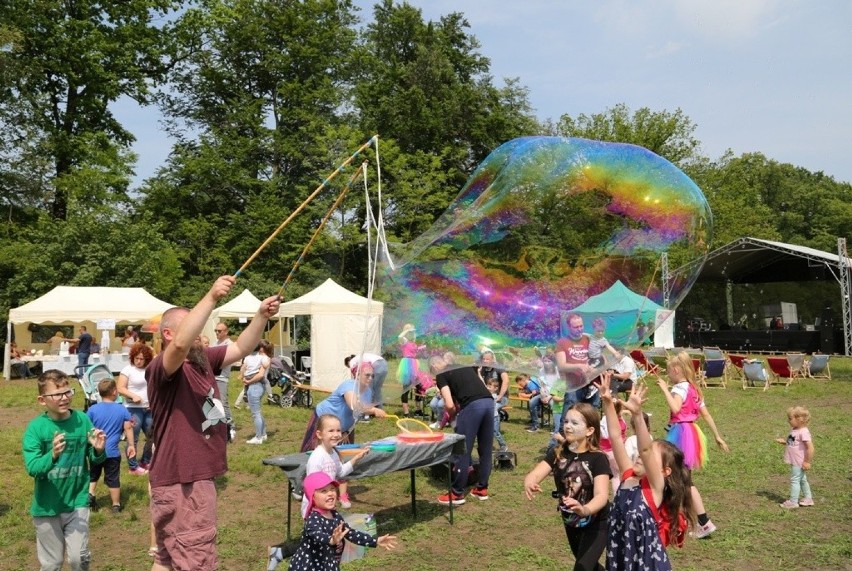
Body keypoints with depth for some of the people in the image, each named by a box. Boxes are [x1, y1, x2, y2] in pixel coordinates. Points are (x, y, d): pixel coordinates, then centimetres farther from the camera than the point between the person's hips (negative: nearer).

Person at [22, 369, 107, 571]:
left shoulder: (82, 420, -6)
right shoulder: (36, 427, -12)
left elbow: (94, 460, 2)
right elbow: (32, 468, -21)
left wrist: (99, 451, -21)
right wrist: (52, 455, -39)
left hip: (77, 502, 1)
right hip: (47, 506, 0)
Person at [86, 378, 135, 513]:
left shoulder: (92, 409, -5)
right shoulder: (122, 409, -4)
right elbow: (128, 428, -2)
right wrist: (131, 445, 7)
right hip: (112, 452, -1)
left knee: (93, 475, 23)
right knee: (113, 479, 9)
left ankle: (90, 494, 5)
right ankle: (116, 505, 17)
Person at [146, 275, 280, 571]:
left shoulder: (203, 359, 8)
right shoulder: (161, 368, -18)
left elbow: (241, 348, 8)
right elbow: (180, 345, -39)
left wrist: (261, 316, -8)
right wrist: (212, 297, -43)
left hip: (194, 476, 9)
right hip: (181, 481, -9)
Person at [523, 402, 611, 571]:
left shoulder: (598, 458, -25)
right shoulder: (557, 453, -12)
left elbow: (602, 495, -37)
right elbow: (535, 474, -25)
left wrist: (585, 510, -59)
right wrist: (529, 483, -50)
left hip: (596, 523, -5)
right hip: (570, 521, 5)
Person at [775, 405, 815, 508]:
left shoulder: (803, 432, -24)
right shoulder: (794, 430, 5)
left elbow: (810, 448, -26)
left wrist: (807, 462, -21)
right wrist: (784, 441, 3)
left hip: (799, 463, -10)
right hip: (795, 461, 10)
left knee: (795, 480, -2)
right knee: (802, 480, 21)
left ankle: (793, 502, 7)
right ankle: (808, 498, 35)